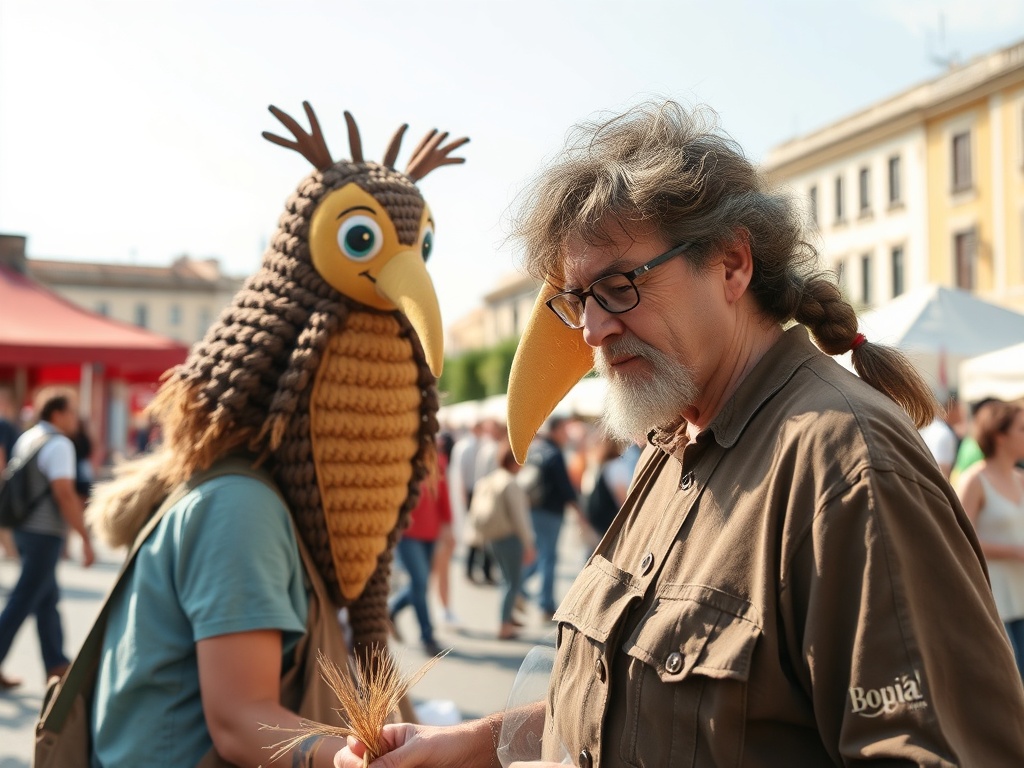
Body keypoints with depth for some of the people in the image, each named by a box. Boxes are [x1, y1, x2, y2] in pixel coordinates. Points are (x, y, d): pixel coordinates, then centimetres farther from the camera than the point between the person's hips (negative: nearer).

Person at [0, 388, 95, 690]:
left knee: (48, 597, 15)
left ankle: (56, 665, 22)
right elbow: (64, 494, -23)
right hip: (45, 533, -9)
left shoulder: (25, 438, 11)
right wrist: (86, 539, -21)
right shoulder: (59, 444, -15)